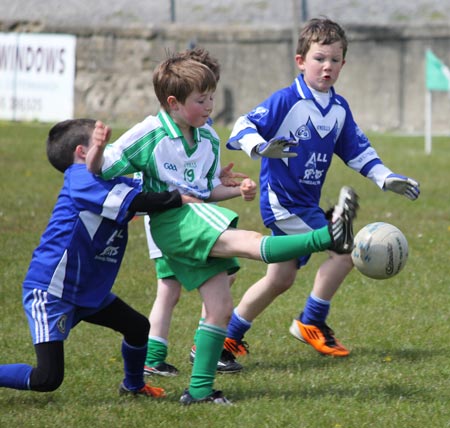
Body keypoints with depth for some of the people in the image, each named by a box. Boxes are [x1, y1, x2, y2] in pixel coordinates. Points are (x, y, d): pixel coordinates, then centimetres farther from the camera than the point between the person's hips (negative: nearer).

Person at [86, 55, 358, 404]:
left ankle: (200, 389, 9)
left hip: (201, 222, 8)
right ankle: (327, 237, -45)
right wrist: (97, 148, -26)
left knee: (220, 307, 3)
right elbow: (99, 170, -5)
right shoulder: (149, 135, -6)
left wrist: (236, 191, 6)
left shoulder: (209, 139, 13)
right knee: (246, 241, -26)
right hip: (171, 220, -8)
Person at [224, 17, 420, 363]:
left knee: (281, 278, 15)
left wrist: (387, 179, 7)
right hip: (282, 200, -9)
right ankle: (311, 323, -1)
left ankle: (228, 337, 26)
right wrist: (260, 147, -43)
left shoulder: (339, 109, 7)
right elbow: (243, 128, -22)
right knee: (344, 251, -15)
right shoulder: (286, 101, -16)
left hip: (306, 203, 9)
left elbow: (358, 151, 16)